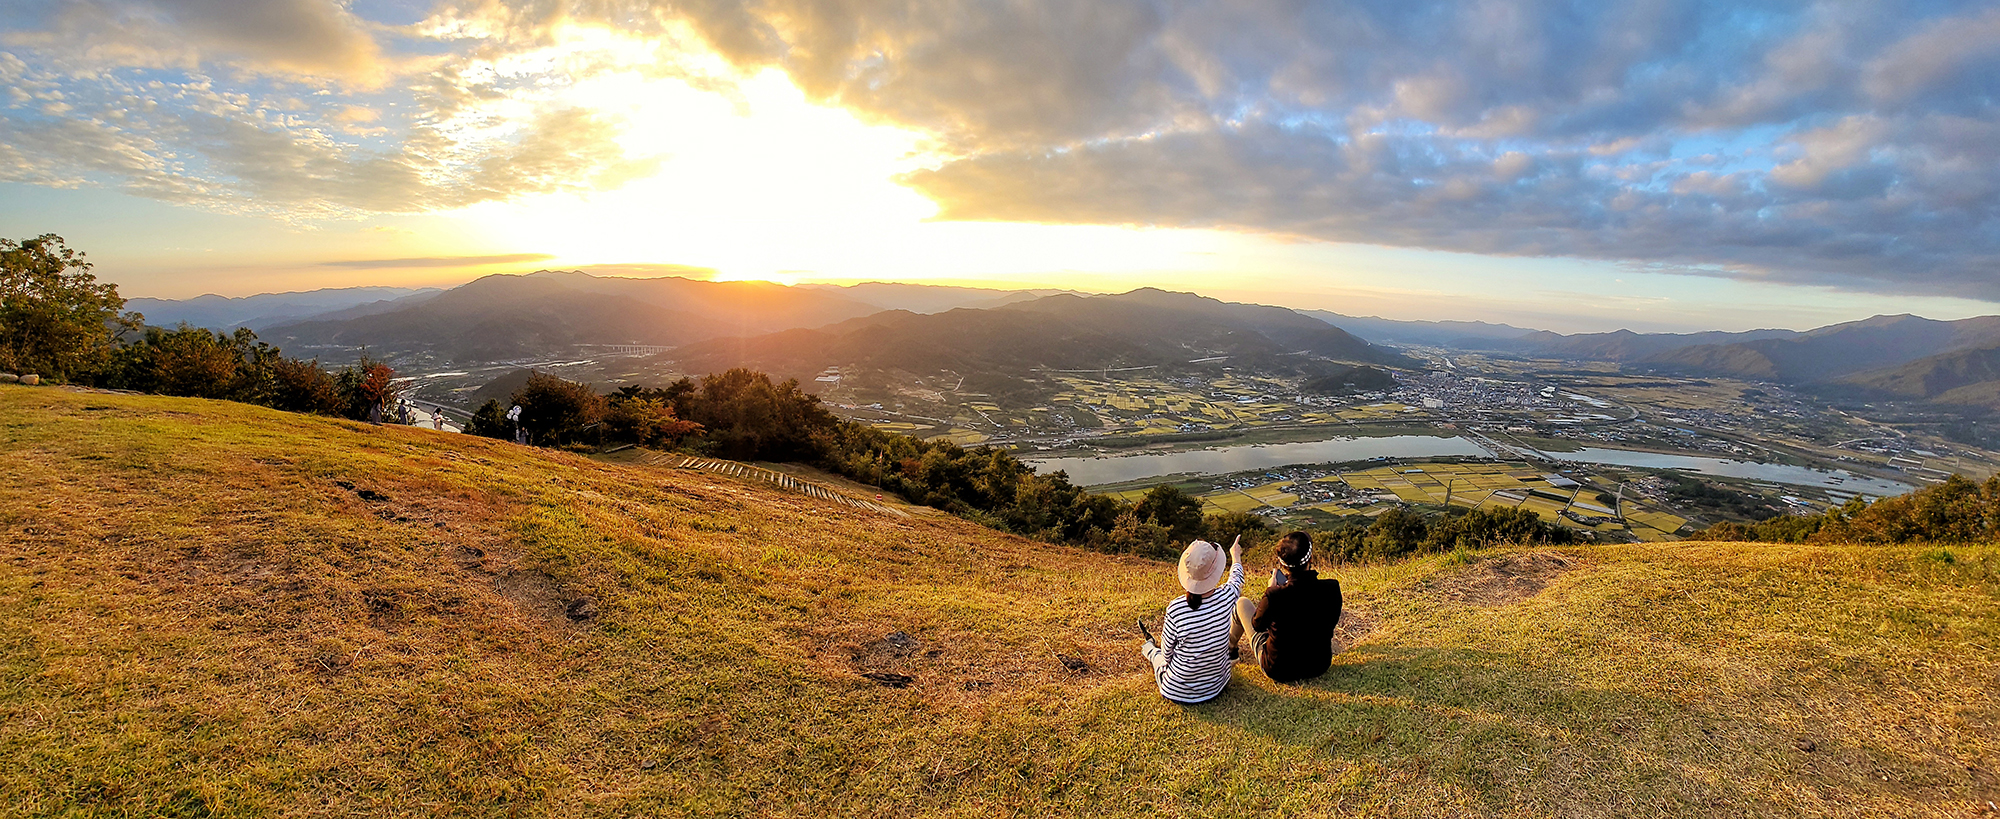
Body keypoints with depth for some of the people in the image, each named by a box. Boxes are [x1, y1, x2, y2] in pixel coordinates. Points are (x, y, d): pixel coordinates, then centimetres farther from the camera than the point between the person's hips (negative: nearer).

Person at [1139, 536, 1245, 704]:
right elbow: (1237, 577, 6)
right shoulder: (1226, 597, -20)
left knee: (1159, 654, 28)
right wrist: (1236, 555, 28)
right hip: (1216, 687, 3)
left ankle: (1149, 648, 60)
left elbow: (1167, 653, -12)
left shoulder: (1176, 609, -28)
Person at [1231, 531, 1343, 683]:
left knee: (1242, 603, 16)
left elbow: (1257, 625, -8)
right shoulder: (1332, 589, -22)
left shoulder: (1274, 596, -31)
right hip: (1320, 666, 4)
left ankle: (1229, 648, 44)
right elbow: (1333, 620, 2)